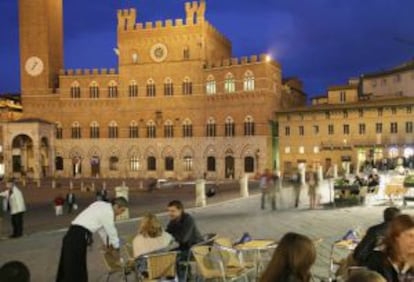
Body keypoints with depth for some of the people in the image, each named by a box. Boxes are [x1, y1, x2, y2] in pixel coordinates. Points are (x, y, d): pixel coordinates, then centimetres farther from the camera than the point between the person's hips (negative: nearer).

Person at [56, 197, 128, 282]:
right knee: (74, 268, -3)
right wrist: (116, 248, 15)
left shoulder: (102, 206, 18)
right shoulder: (108, 212, -10)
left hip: (72, 234, 9)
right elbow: (111, 231, -1)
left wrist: (107, 243, 35)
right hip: (79, 237, -9)